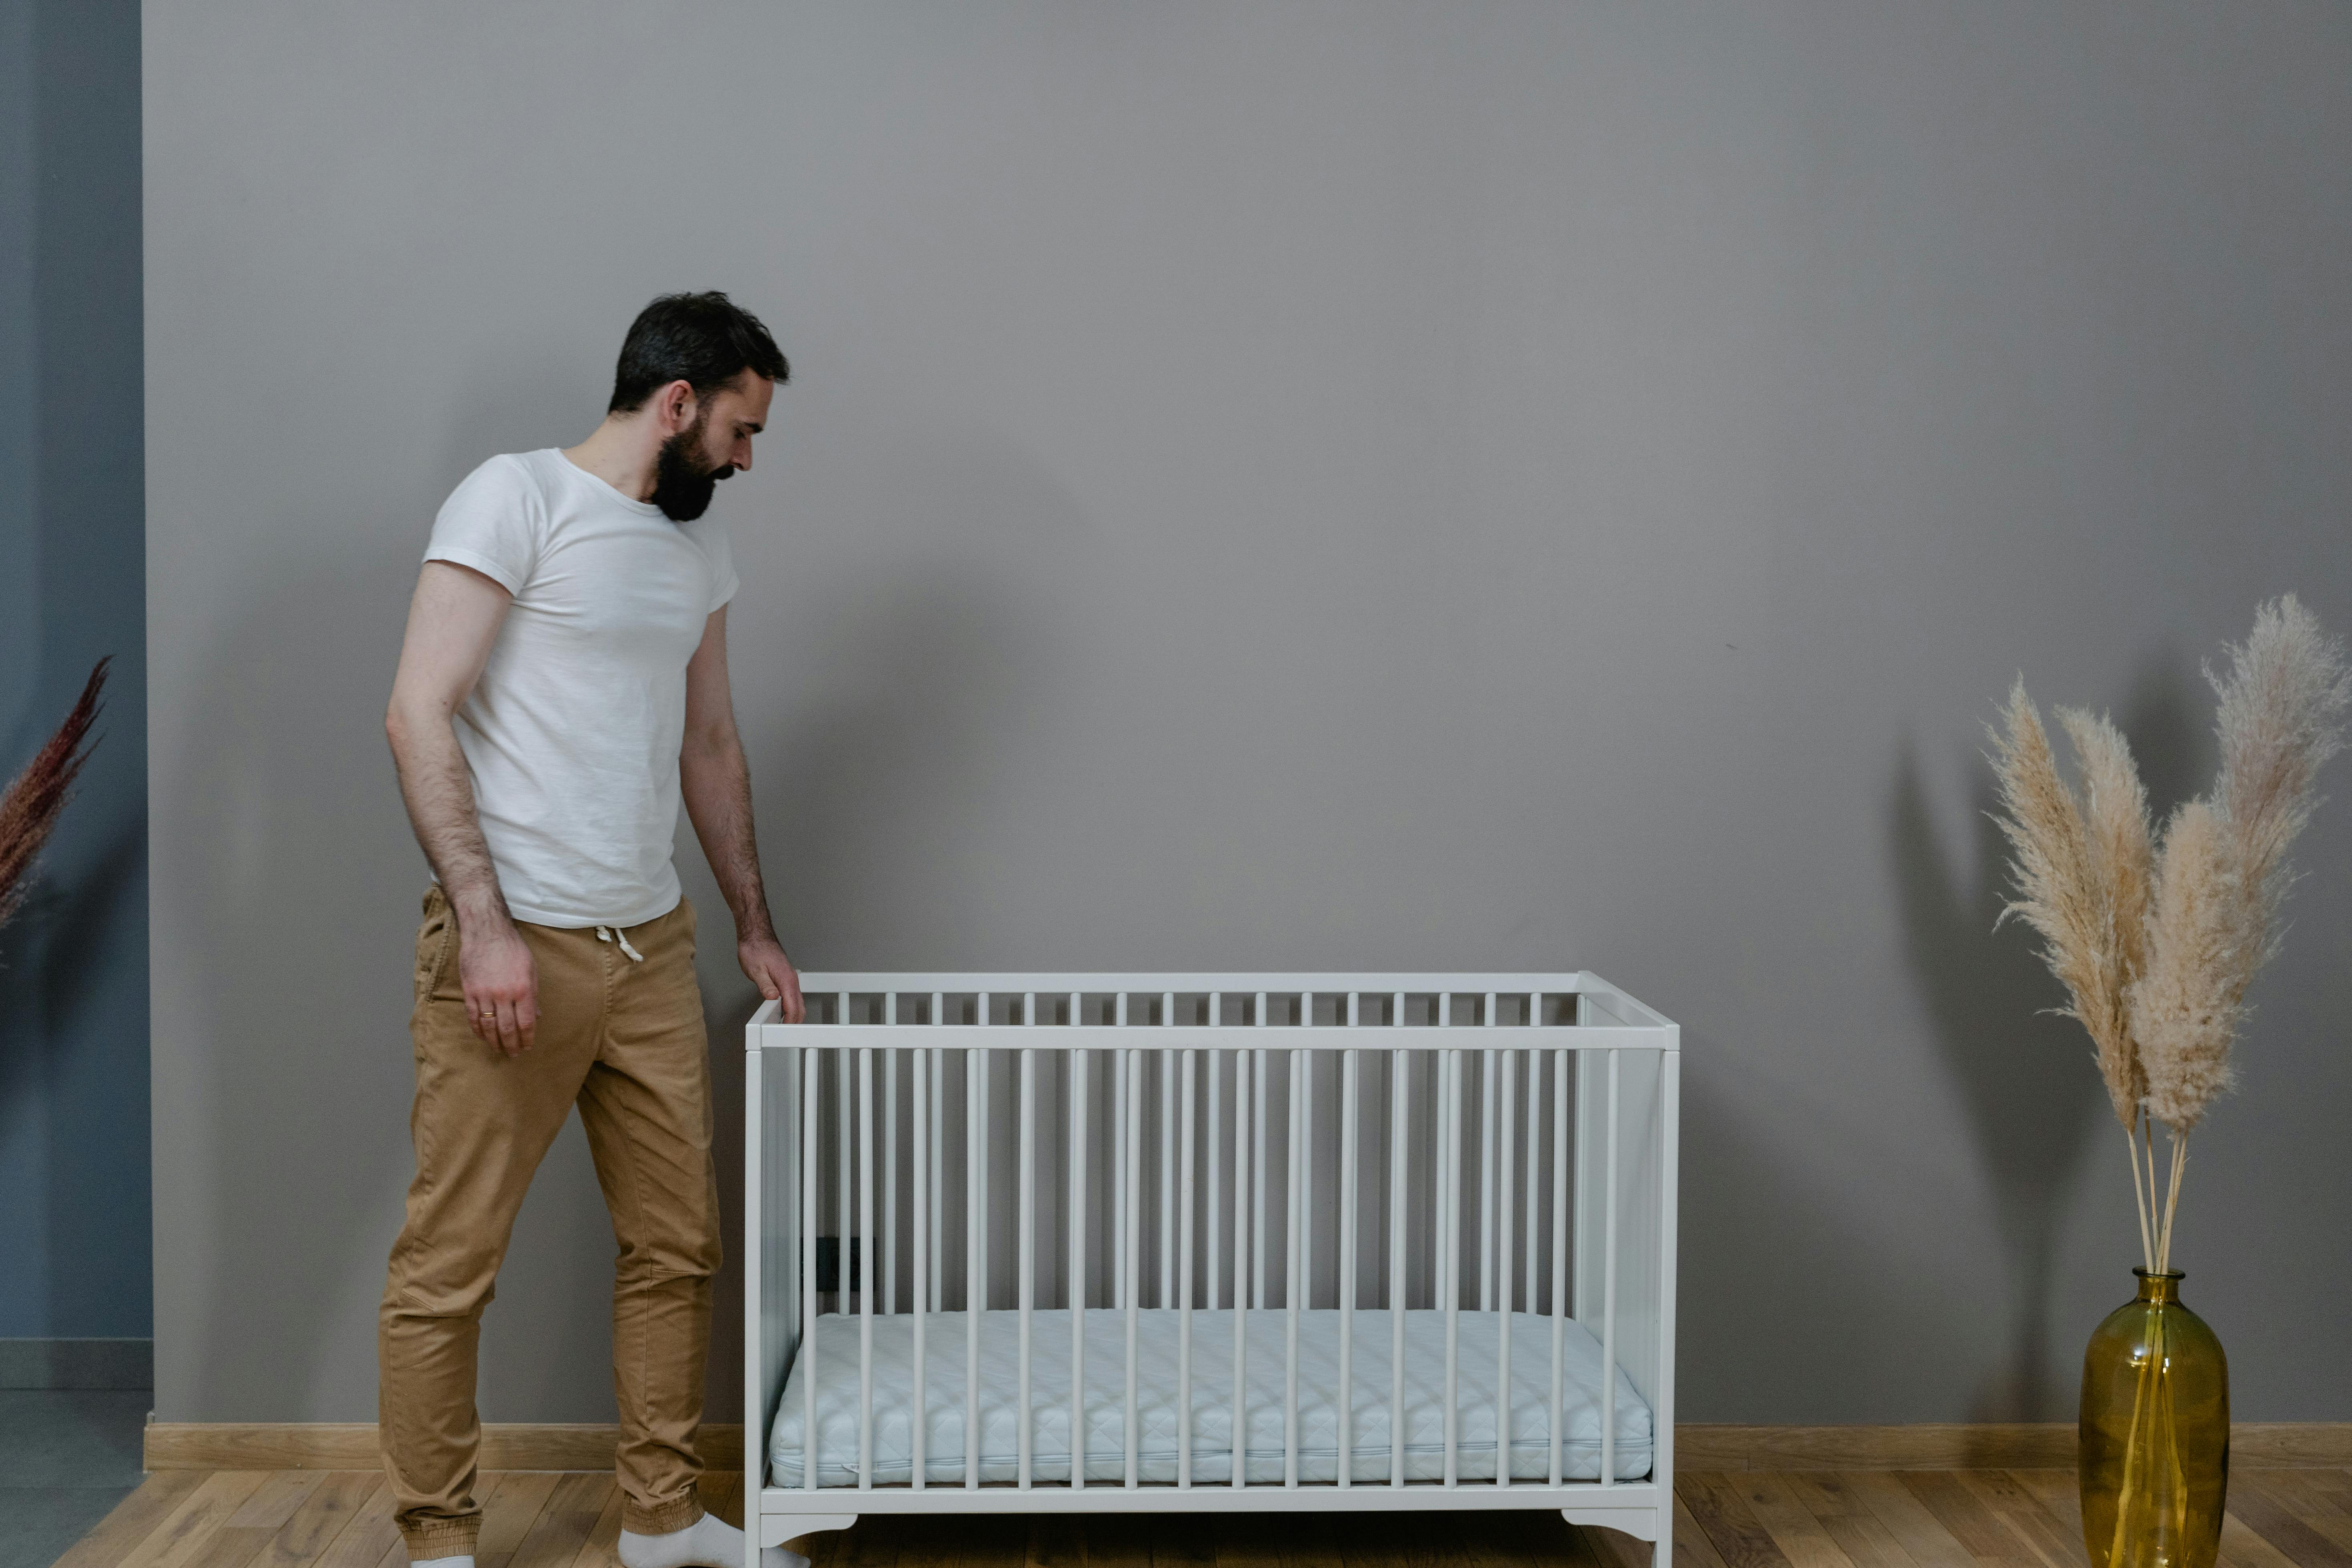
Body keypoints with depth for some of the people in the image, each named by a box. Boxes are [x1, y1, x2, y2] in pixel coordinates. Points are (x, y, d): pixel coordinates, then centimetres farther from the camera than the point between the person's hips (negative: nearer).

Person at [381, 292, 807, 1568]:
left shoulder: (697, 547, 15)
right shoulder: (516, 497, -8)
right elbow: (419, 715, -14)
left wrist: (754, 926, 22)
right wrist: (484, 922, -20)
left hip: (650, 945, 8)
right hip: (515, 945, -7)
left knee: (675, 1247, 12)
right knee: (450, 1262, 1)